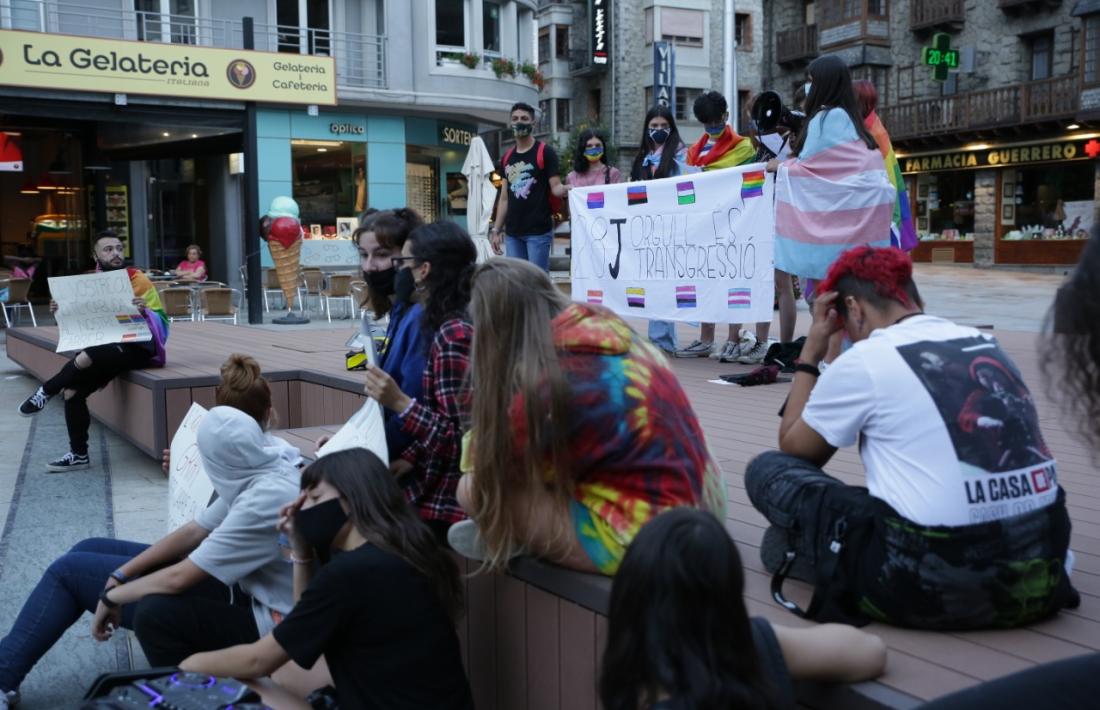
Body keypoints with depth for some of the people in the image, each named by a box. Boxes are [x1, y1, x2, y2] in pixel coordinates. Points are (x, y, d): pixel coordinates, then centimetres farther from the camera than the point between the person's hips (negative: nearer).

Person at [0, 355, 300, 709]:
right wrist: (118, 577, 0)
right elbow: (194, 532, 4)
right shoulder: (265, 469, -3)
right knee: (87, 551, 15)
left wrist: (111, 595, -8)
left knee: (70, 570, -4)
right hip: (241, 585, 9)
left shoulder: (264, 499, -31)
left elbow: (177, 579, -25)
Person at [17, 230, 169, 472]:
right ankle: (79, 454, 5)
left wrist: (144, 311, -32)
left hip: (138, 347, -6)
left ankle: (46, 391, -5)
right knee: (72, 391, -7)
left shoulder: (138, 280, -9)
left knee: (86, 358, -31)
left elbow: (162, 322, -12)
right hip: (107, 348, 7)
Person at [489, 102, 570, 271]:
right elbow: (504, 198, 17)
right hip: (512, 232, 5)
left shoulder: (545, 152, -1)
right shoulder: (506, 158, 15)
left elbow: (555, 187, -7)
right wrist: (496, 229, 12)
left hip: (538, 231, -5)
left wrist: (564, 189, -31)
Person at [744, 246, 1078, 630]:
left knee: (766, 468, 8)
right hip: (1038, 578, 7)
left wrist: (813, 348, 15)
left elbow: (792, 448, 10)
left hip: (932, 591, -6)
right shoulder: (985, 344, 10)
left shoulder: (864, 359, -6)